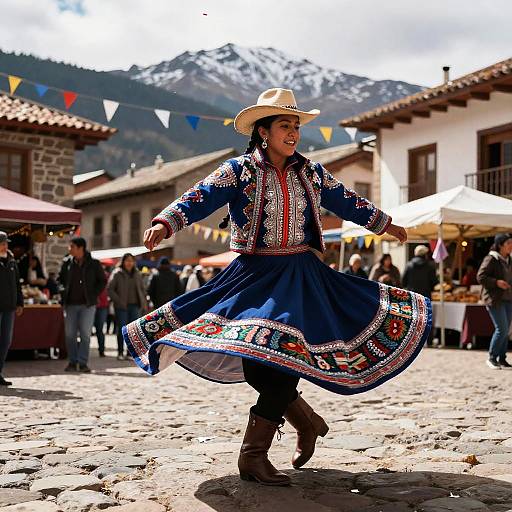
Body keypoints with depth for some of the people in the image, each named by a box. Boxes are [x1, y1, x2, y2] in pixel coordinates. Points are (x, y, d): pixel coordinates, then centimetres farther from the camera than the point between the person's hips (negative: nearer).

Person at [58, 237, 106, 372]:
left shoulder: (93, 264, -2)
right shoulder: (67, 262, 4)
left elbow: (102, 281, 7)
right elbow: (60, 278, 17)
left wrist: (94, 295, -2)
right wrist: (63, 293, 3)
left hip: (87, 305, -2)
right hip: (70, 304, 2)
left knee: (85, 334, -1)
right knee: (70, 334, 5)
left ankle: (83, 362, 5)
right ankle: (72, 362, 14)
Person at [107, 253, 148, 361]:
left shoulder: (137, 274, 11)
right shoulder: (117, 274, -4)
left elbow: (142, 289, 19)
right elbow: (110, 289, -7)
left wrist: (144, 302, 7)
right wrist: (118, 301, -13)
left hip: (135, 306, 4)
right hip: (122, 307, -4)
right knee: (121, 329, -1)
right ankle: (120, 353, 7)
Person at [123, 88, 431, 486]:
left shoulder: (310, 172, 9)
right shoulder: (238, 171, -2)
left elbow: (348, 202, 23)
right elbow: (199, 199, -14)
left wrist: (385, 224, 34)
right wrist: (164, 224, -32)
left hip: (301, 275, 2)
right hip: (254, 274, -2)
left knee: (286, 357, -12)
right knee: (252, 361, -8)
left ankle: (253, 455, -3)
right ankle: (308, 422, 20)